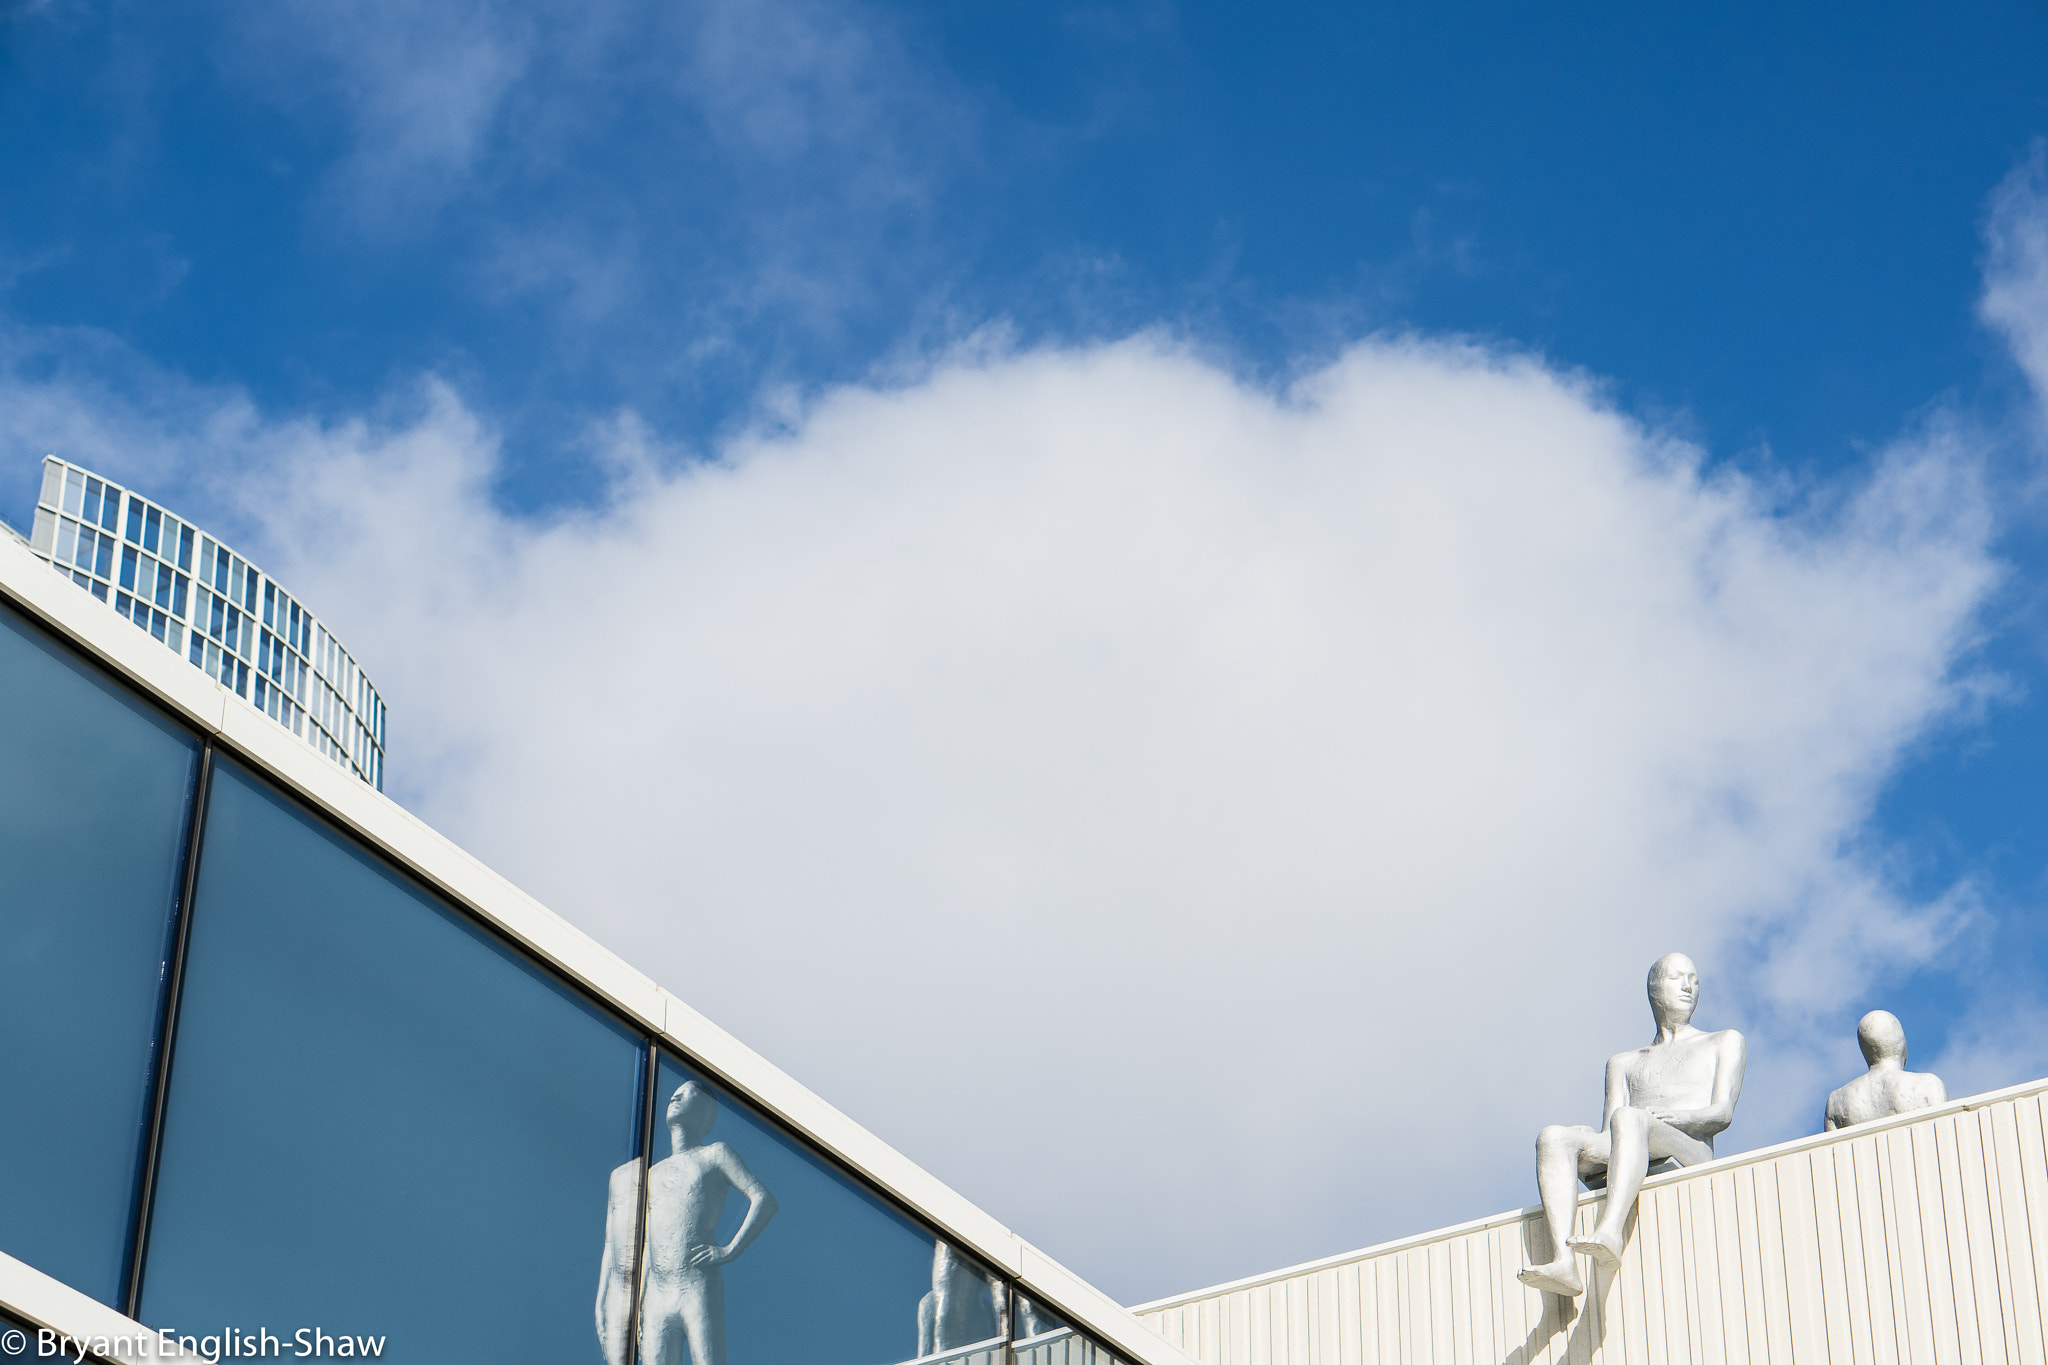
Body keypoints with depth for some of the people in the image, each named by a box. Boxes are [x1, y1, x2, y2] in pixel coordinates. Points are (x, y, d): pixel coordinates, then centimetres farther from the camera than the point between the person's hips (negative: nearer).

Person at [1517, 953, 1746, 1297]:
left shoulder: (1724, 1043, 28)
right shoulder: (1623, 1063, 36)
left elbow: (1723, 1113, 9)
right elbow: (1609, 1133, 18)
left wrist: (1673, 1117, -12)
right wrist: (1588, 1141, -8)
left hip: (1690, 1156, -4)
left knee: (1628, 1118, -37)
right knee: (1553, 1136, -26)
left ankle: (1609, 1232, -61)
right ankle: (1563, 1260, -45)